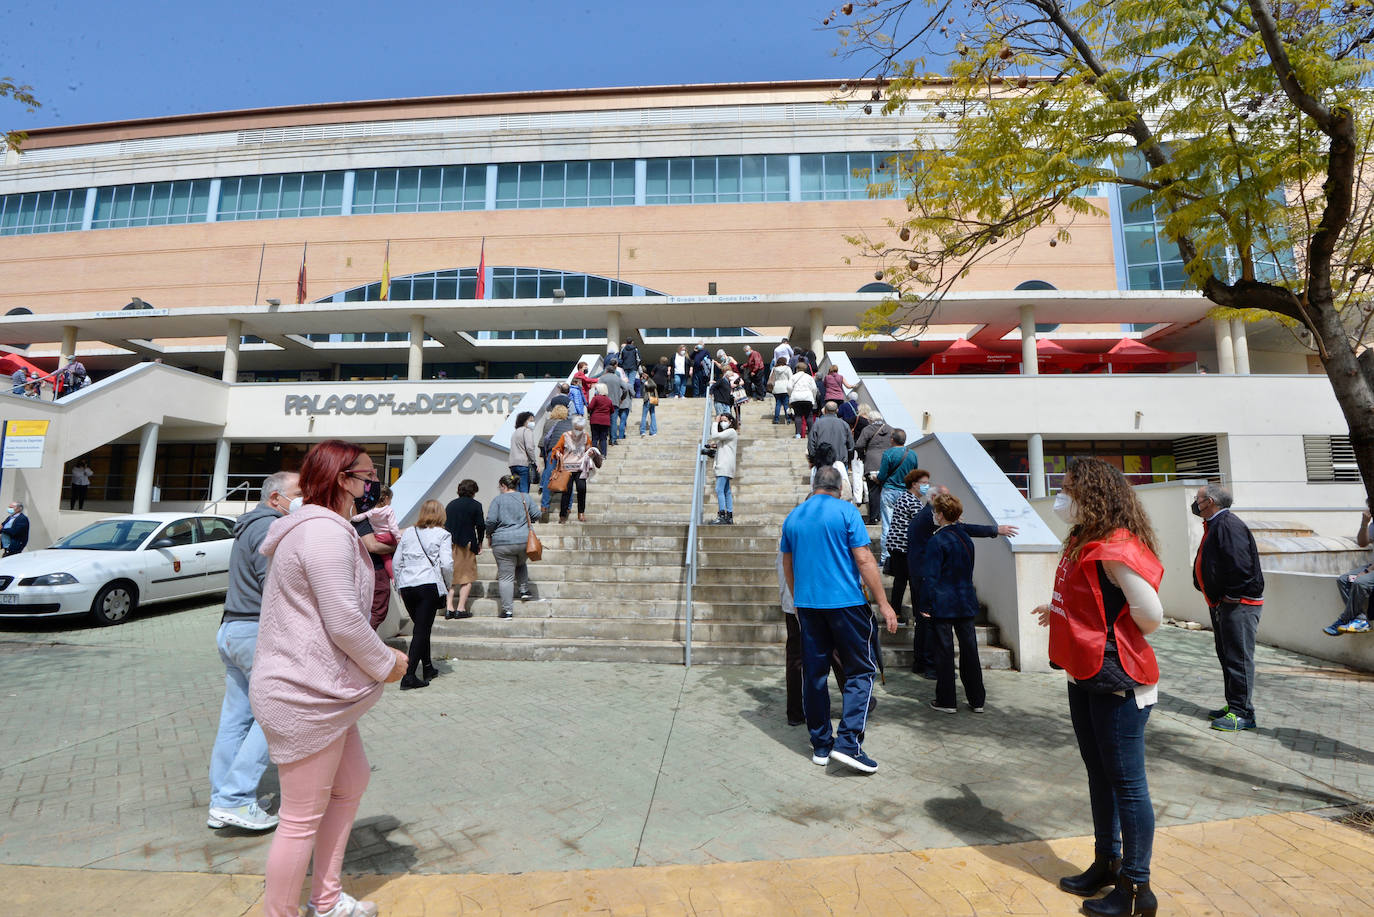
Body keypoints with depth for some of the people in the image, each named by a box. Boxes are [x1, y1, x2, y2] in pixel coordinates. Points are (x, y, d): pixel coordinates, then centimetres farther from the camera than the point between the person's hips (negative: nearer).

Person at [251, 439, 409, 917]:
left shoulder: (314, 528, 15)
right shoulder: (324, 531, -22)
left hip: (316, 690, 12)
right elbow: (345, 622, -25)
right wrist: (386, 663, -10)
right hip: (306, 697, -12)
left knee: (352, 782, 22)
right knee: (302, 819, 4)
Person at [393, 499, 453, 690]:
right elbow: (447, 564, -9)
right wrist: (447, 584, 7)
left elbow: (397, 563, 13)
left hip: (406, 586, 5)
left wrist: (400, 587, 22)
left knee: (421, 628, 18)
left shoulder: (407, 533, 14)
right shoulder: (443, 535, 1)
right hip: (429, 584, -5)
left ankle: (428, 668, 28)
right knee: (422, 630, -2)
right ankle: (409, 676, -8)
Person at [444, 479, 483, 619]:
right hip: (466, 545, -4)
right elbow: (481, 525, -6)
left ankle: (449, 608, 6)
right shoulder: (475, 505, -3)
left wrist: (449, 540, 15)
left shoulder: (450, 504, 11)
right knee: (467, 577, 5)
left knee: (450, 577, 12)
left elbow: (444, 524, 10)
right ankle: (461, 608, 0)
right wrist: (479, 542, 8)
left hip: (449, 544, 5)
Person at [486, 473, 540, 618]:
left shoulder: (498, 499, -3)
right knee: (521, 565, 32)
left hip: (503, 542, -4)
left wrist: (489, 535, 8)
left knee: (505, 576, 1)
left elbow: (491, 520, -8)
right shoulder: (526, 497, 7)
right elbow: (536, 515, 6)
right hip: (524, 541, 4)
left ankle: (507, 610, 0)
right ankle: (525, 590, 21)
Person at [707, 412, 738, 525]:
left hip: (725, 465, -10)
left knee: (719, 490, -17)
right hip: (722, 466, 10)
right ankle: (729, 517, 8)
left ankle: (722, 516, -21)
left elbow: (715, 436, -14)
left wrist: (715, 422, -2)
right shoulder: (725, 434, 26)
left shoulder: (731, 431, -4)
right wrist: (716, 445, 8)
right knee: (726, 491, 7)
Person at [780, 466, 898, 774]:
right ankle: (848, 741, -3)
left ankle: (820, 746, 19)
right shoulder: (846, 511, -6)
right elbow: (864, 559, -11)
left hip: (807, 604, 5)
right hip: (846, 602, -5)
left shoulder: (793, 517, 9)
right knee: (860, 671, 6)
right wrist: (883, 602, -6)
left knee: (814, 673, 11)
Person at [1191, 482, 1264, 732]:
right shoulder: (1214, 525, 15)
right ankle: (1233, 706, 25)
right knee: (1227, 657, 16)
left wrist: (1229, 596, -18)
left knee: (1238, 659, -3)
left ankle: (1242, 713, 5)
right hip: (1222, 603, 11)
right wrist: (1210, 592, 14)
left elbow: (1240, 566, -25)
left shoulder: (1228, 524, -17)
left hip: (1239, 605, -10)